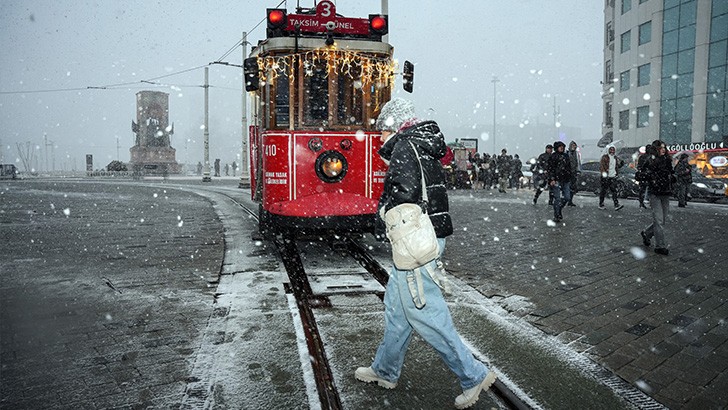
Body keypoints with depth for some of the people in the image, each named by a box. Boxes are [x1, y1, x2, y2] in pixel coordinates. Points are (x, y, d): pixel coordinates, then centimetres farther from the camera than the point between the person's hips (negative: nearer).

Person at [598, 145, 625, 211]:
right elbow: (601, 165, -12)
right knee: (603, 190, 2)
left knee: (614, 191, -5)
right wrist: (603, 172, -28)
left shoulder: (616, 158, 16)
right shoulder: (605, 157, -2)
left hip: (613, 177, 4)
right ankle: (601, 205, 13)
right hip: (606, 177, -4)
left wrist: (621, 164, 4)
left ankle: (616, 205, -11)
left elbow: (617, 166, 25)